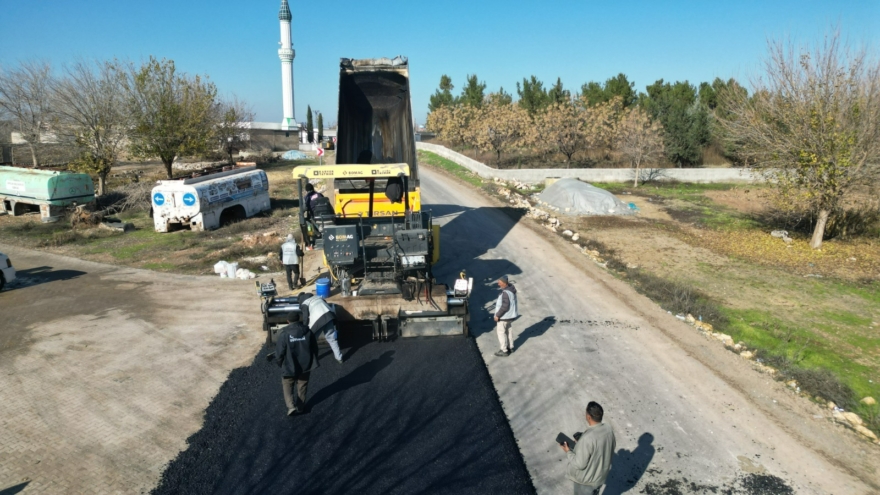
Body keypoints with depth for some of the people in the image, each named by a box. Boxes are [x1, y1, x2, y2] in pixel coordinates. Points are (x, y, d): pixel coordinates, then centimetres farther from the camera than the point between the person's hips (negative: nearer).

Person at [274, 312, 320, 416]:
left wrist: (280, 363, 9)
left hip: (289, 367, -3)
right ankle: (300, 407, 28)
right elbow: (314, 348, 4)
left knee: (287, 387, 15)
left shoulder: (284, 333, -15)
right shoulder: (308, 331, -4)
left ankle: (291, 406, -1)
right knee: (302, 387, 19)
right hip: (305, 366, 3)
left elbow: (279, 352, -11)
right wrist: (312, 362, 19)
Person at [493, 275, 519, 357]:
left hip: (504, 316, -10)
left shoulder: (506, 293, -29)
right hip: (509, 315, 10)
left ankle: (504, 351, 11)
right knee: (508, 330, 22)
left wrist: (497, 315, -21)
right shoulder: (511, 288, 1)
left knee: (501, 332, 3)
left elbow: (505, 306, -29)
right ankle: (510, 347, 34)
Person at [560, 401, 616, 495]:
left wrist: (568, 451, -12)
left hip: (586, 480, -6)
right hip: (601, 475, 7)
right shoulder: (608, 430, -14)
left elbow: (579, 464, -29)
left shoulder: (587, 438, -37)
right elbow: (611, 449, 5)